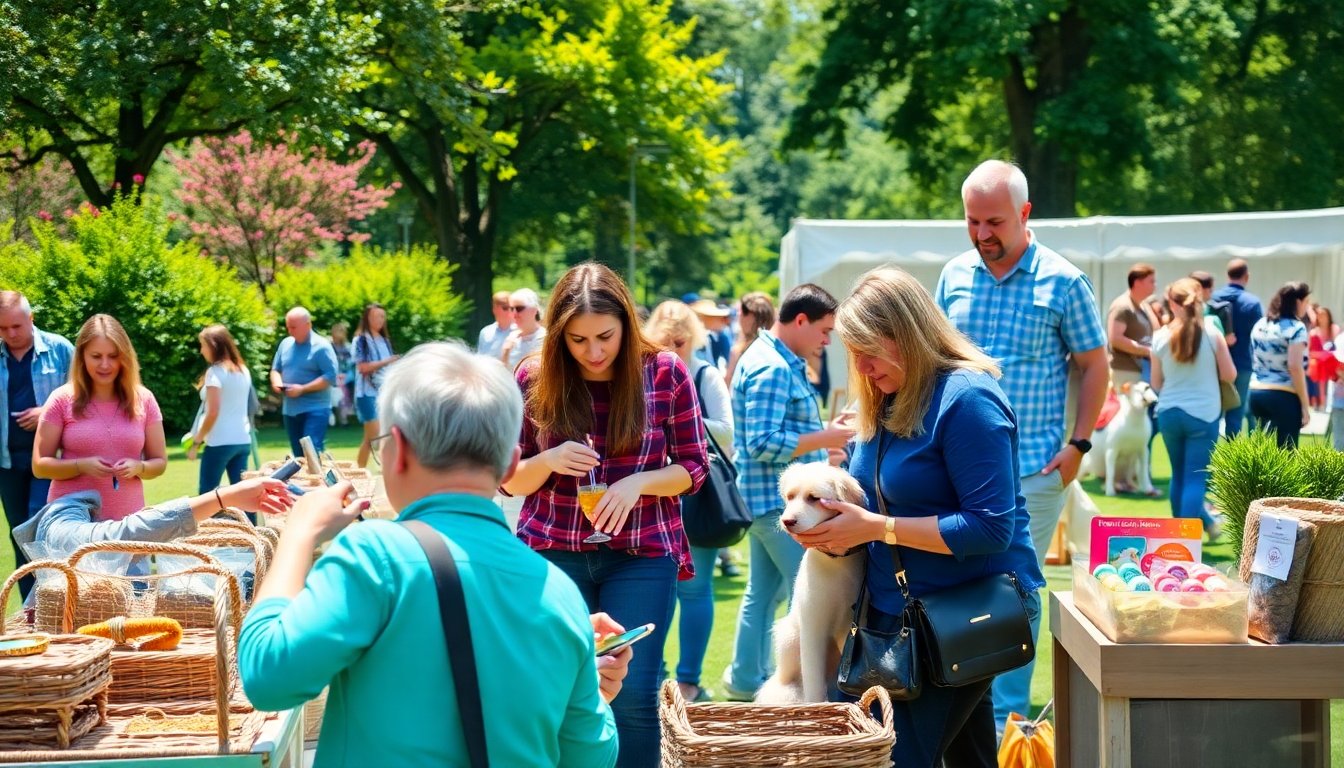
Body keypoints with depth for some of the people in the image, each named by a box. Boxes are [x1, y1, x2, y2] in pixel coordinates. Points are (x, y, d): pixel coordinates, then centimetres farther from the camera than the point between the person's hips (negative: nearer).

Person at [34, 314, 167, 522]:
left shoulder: (143, 400, 3)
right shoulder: (62, 400, -2)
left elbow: (159, 462, 8)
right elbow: (39, 465, -1)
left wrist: (138, 467, -13)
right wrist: (81, 466, -17)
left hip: (126, 519, 1)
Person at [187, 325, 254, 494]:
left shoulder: (215, 372, -10)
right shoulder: (243, 370, 12)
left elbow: (213, 412, -14)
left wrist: (196, 441, -7)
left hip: (220, 442, -7)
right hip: (243, 440, 7)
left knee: (207, 492, 0)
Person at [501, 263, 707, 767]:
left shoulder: (665, 373, -4)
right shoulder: (535, 379, -2)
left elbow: (693, 467, 2)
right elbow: (510, 480, 4)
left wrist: (638, 482, -17)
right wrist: (549, 461, -17)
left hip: (642, 555, -1)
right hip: (552, 552, 1)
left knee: (632, 694, -6)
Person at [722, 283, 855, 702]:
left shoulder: (778, 362, 16)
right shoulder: (772, 368, -17)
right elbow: (762, 444, -24)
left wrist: (820, 439, 11)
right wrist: (823, 439, -18)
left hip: (772, 499, 11)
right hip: (780, 500, -11)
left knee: (763, 592, 15)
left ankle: (745, 679, 21)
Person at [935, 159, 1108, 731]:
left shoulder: (1062, 282, -4)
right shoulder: (954, 276, 7)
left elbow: (1094, 365, 2)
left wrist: (1079, 443, -5)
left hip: (1034, 468, -4)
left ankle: (1006, 716, 8)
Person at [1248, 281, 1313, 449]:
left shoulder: (1260, 324, 13)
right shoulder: (1295, 327, -9)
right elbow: (1295, 367, -16)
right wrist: (1305, 405, -13)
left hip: (1256, 393, 7)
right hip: (1285, 396, -7)